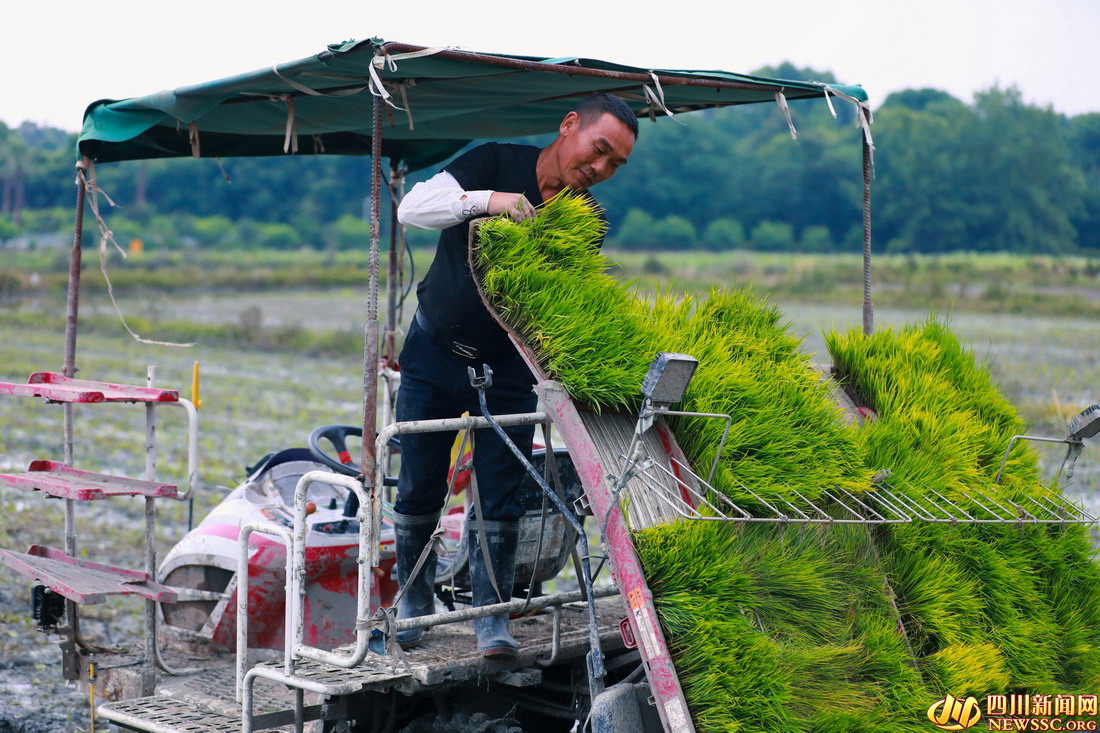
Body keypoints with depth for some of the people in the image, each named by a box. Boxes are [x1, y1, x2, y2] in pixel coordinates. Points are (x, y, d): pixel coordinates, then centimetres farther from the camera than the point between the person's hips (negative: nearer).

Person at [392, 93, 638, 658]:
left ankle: (491, 614, 9)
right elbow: (413, 208, -23)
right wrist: (487, 200, -38)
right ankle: (414, 601, 24)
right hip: (435, 352, -1)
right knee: (419, 489, 6)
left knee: (501, 498, -3)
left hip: (508, 367, 1)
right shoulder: (497, 163, -14)